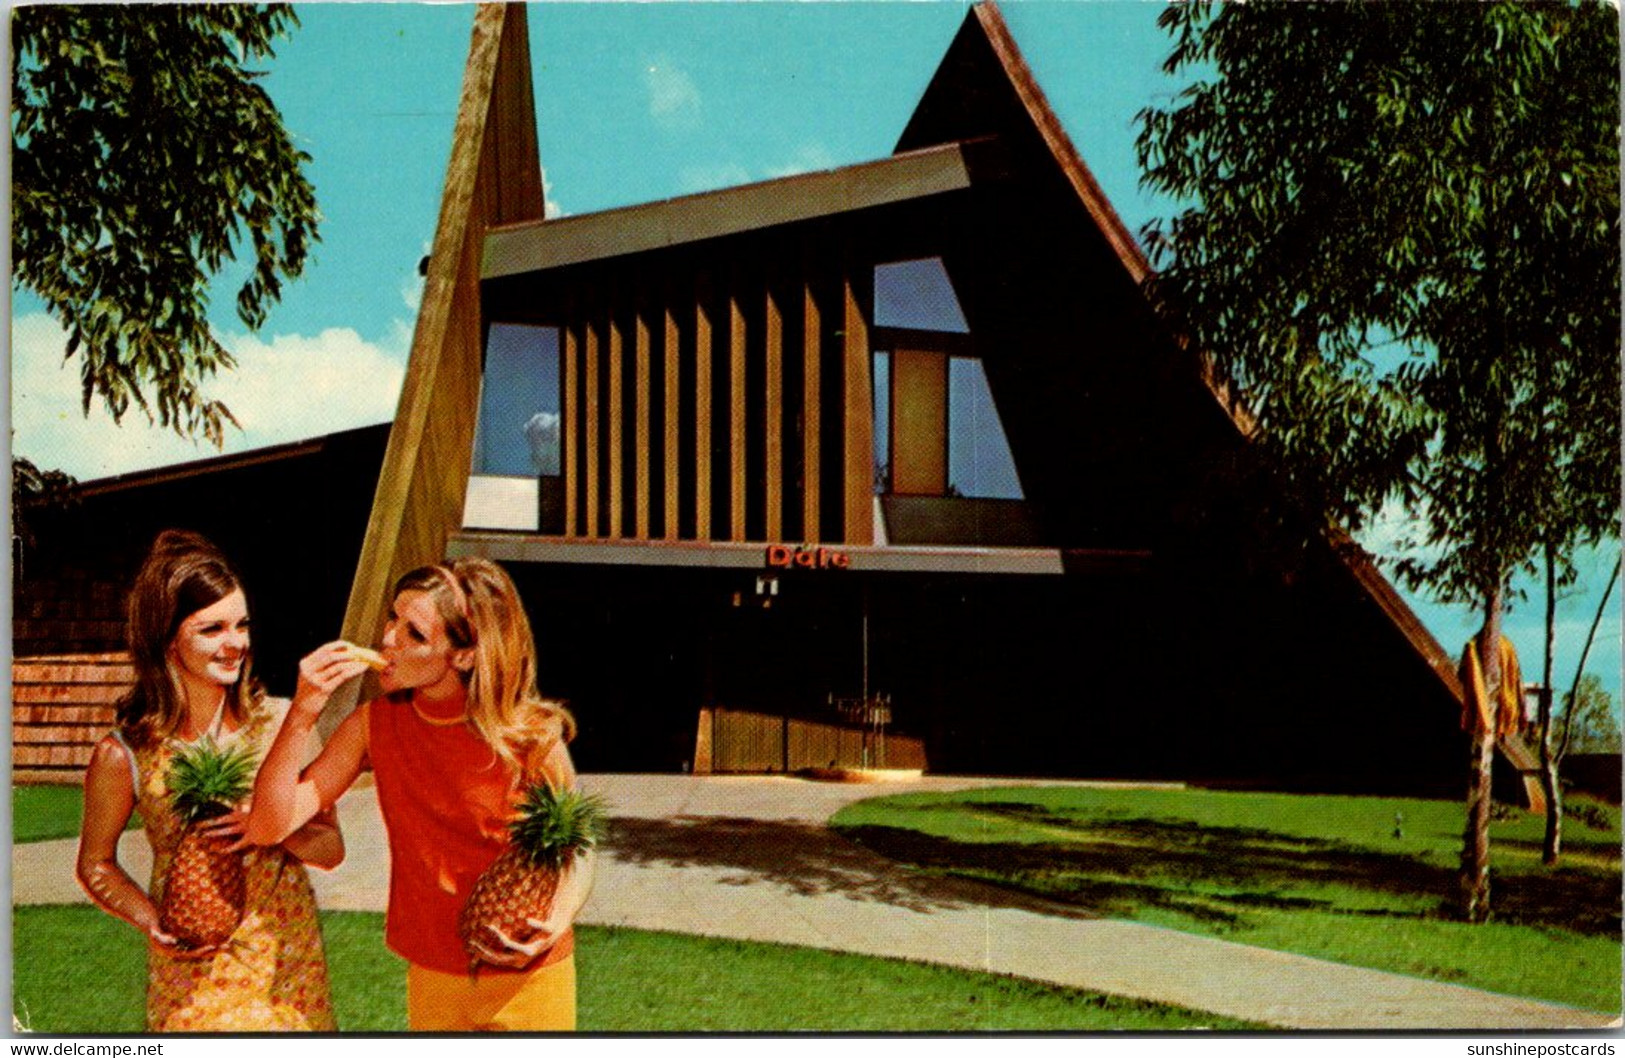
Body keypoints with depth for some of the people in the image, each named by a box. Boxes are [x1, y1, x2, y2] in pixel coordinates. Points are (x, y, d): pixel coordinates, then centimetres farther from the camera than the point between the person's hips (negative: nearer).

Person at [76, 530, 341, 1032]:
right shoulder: (125, 756, -13)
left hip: (290, 961, 2)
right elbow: (96, 866, 3)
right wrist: (155, 922, -14)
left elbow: (330, 848, -3)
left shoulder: (281, 723, -9)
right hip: (192, 973, -2)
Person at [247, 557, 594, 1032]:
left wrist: (555, 923, -25)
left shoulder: (531, 736, -17)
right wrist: (302, 713, -21)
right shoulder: (375, 723, -8)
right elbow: (269, 827, -11)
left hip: (531, 981, -3)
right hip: (432, 980, 3)